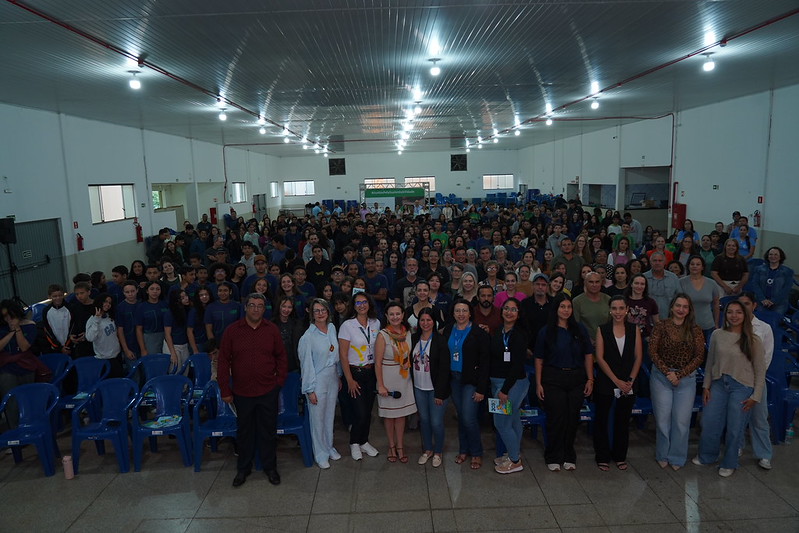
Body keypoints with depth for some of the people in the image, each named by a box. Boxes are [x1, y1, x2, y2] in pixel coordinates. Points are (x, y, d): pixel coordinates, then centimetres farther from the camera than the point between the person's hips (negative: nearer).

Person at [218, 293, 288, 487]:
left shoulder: (272, 329, -1)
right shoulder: (232, 330, -4)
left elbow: (281, 356, 7)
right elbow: (224, 360, -1)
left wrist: (280, 380, 1)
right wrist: (225, 390, -2)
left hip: (268, 391, 0)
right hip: (242, 391, 0)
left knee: (268, 431, 11)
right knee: (244, 431, 14)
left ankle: (270, 467, 28)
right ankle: (243, 468, 32)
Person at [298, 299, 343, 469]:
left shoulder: (332, 328, 2)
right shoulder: (308, 337, -17)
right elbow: (306, 364, -14)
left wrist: (339, 376, 15)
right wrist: (310, 390, -13)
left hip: (332, 378, 6)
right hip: (317, 380, -6)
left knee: (330, 415, 18)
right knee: (318, 418, 6)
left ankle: (329, 447, 36)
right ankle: (320, 454, 23)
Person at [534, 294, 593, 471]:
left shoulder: (579, 329, 6)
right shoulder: (546, 331, 0)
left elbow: (588, 355, 7)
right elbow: (539, 359, 0)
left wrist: (590, 379, 1)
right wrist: (538, 384, -4)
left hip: (576, 379, 2)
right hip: (553, 379, -2)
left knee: (572, 418, 6)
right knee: (556, 418, 0)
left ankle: (569, 456, 23)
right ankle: (554, 458, 16)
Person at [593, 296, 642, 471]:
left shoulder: (634, 330, 1)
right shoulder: (602, 330, -4)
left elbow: (638, 357, 1)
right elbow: (600, 358, -8)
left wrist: (630, 381, -8)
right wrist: (617, 381, -12)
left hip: (628, 383, 2)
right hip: (605, 382, -1)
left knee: (623, 420, 12)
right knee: (602, 419, 6)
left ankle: (620, 456, 28)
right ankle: (602, 457, 21)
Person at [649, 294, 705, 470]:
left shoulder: (695, 330, 1)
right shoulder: (661, 326, -2)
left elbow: (699, 356, -3)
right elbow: (653, 352, -5)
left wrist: (680, 374, -11)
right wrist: (667, 372, -13)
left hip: (686, 378, 1)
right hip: (661, 376, -1)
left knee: (681, 420, 5)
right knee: (663, 418, 6)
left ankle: (677, 457, 22)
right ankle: (662, 455, 23)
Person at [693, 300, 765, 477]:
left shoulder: (753, 341, -8)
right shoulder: (717, 335, 0)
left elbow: (760, 370, -3)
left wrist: (755, 396, -5)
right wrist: (706, 386, 5)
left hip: (741, 387, -3)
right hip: (718, 384, 3)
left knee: (735, 428, 7)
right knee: (709, 423, 9)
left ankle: (729, 464, 28)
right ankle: (707, 456, 33)